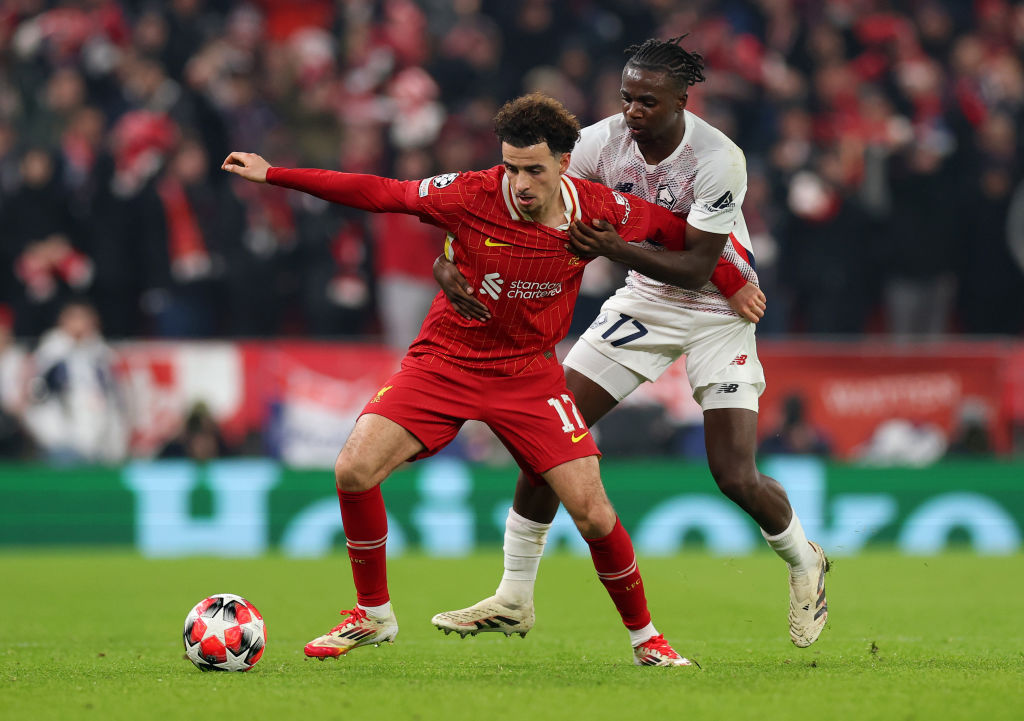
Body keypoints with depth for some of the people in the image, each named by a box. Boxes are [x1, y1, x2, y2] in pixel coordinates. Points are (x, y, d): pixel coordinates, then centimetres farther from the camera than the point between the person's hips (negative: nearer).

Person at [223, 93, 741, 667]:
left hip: (529, 373, 0)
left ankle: (645, 636, 13)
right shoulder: (470, 195, -17)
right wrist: (271, 174, -7)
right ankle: (375, 615, 4)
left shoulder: (600, 210, -13)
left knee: (593, 514, -12)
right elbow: (378, 193, -8)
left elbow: (688, 232, 6)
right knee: (354, 471, -19)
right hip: (443, 361, 0)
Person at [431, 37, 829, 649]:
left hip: (718, 310, -4)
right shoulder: (604, 141, -15)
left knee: (735, 476, -12)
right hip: (644, 301, 4)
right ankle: (515, 595, 7)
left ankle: (804, 561, 22)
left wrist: (620, 247, -41)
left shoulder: (719, 160, -26)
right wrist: (447, 257, -33)